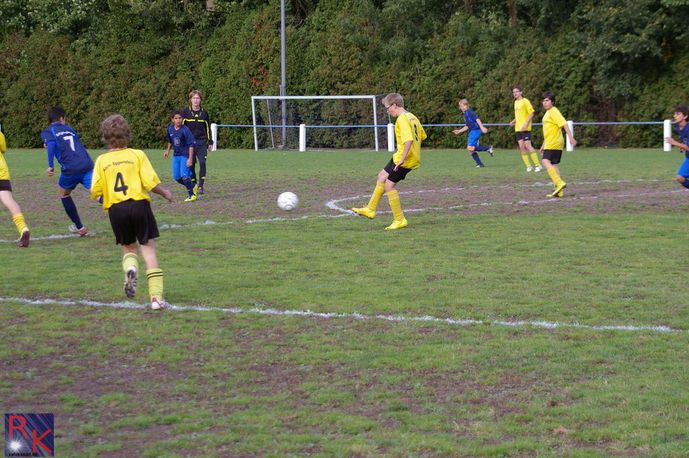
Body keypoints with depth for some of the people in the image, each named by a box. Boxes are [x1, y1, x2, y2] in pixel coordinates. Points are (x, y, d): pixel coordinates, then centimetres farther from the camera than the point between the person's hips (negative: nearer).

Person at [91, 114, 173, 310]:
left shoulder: (102, 160, 3)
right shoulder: (137, 155, -1)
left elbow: (95, 191, -2)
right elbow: (151, 183, -7)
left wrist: (101, 194, 21)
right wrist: (165, 192, 12)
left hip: (116, 209, 2)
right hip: (139, 204, -1)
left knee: (128, 246, 23)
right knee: (148, 248, 3)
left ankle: (130, 268, -12)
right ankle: (156, 296, -6)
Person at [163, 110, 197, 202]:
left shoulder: (185, 130, -17)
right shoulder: (170, 129, 0)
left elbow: (191, 145, -16)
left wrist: (190, 158, -20)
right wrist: (167, 150, 15)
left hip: (185, 155, -6)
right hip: (176, 155, 6)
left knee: (184, 176, -16)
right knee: (176, 177, 6)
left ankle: (192, 195, -2)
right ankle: (193, 187, 28)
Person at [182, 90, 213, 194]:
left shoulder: (204, 112, 8)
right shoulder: (185, 112, 2)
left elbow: (208, 128, 16)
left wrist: (210, 142, 13)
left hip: (202, 142, 1)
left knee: (202, 163, -13)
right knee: (191, 165, 1)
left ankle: (201, 186, -9)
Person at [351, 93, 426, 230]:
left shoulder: (402, 119, -19)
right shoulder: (412, 117, 10)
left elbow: (409, 139, -30)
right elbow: (422, 136, 19)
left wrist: (402, 159, -31)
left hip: (405, 159, -10)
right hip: (414, 157, 10)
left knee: (389, 185, -3)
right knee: (382, 176, 21)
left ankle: (399, 220, 0)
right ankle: (370, 209, 30)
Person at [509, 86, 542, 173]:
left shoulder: (525, 101, -7)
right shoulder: (516, 102, 16)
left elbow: (531, 113, -11)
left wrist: (526, 124, -20)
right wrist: (513, 121, 9)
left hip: (525, 128, -8)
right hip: (518, 128, 8)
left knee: (527, 145, -12)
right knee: (521, 147, 2)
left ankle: (538, 165, -7)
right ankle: (528, 166, 7)